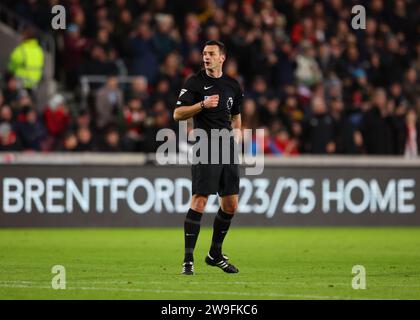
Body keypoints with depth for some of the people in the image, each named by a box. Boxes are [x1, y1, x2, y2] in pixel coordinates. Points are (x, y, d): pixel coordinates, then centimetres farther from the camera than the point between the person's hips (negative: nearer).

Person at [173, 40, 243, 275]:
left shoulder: (233, 86, 13)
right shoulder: (196, 83, -1)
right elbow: (177, 114, -6)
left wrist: (237, 133, 8)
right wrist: (203, 104, -18)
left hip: (228, 149, 6)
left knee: (231, 204, 7)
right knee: (199, 201, -12)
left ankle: (215, 254, 23)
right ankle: (188, 258, -9)